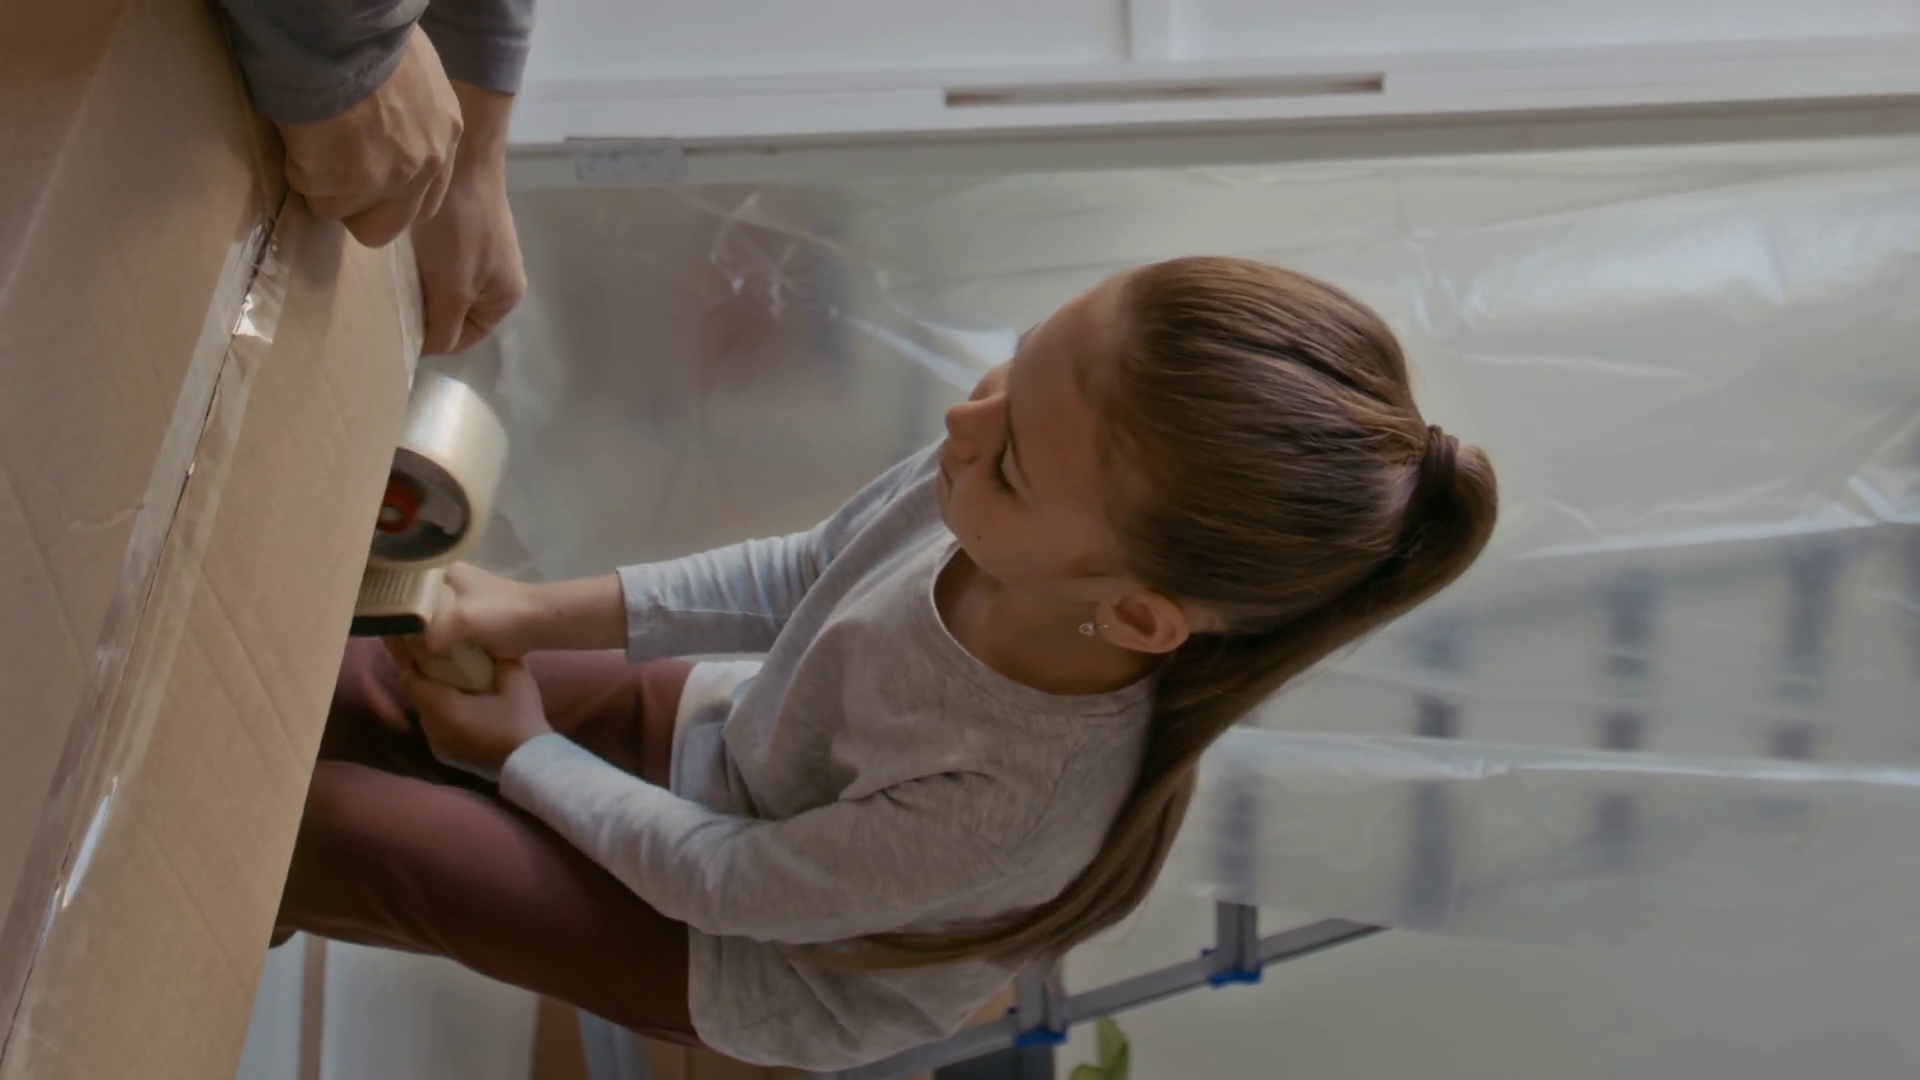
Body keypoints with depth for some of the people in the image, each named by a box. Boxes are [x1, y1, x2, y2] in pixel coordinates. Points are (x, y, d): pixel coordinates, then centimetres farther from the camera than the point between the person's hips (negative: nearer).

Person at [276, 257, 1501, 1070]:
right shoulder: (1012, 482, -30)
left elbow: (726, 881, -24)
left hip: (762, 966, -5)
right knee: (349, 699, 2)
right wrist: (547, 612, -11)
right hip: (726, 736, 5)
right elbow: (800, 577, -7)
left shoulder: (1013, 810, -44)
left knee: (319, 828, -4)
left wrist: (520, 754, -9)